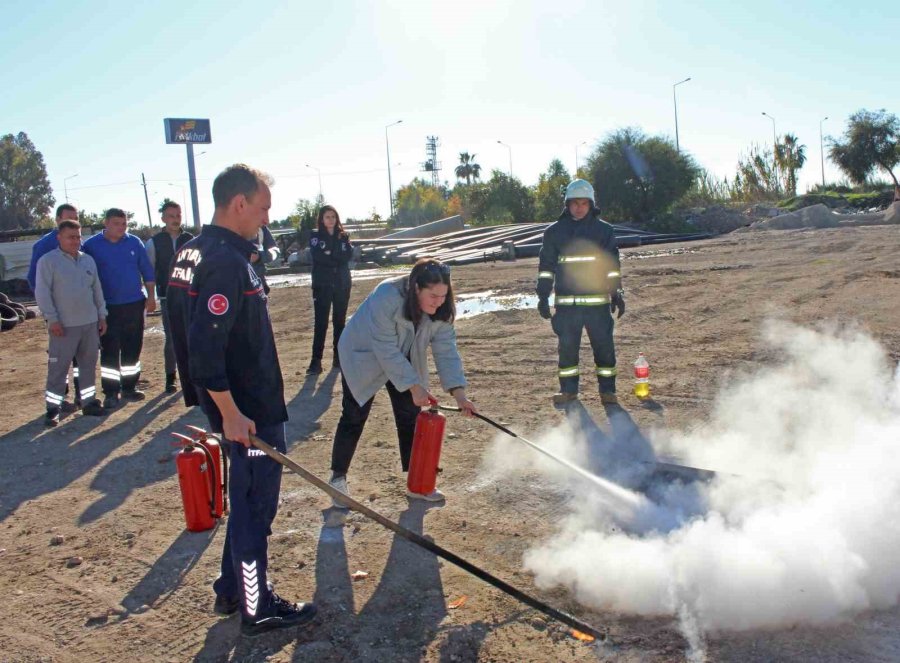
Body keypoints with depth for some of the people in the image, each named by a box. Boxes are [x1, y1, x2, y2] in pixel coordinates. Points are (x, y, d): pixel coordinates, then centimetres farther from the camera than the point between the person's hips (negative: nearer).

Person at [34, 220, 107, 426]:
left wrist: (102, 315, 13)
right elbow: (42, 292, -9)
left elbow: (97, 289, 17)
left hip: (90, 323, 6)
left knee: (89, 365, 12)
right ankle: (53, 408, 5)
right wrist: (52, 319, -15)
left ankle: (89, 401, 23)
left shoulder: (88, 260, 12)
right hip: (63, 325, -6)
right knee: (58, 367, -3)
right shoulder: (48, 261, -5)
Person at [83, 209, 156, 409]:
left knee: (133, 348, 9)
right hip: (107, 307, -2)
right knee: (109, 351, -1)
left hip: (135, 304, 3)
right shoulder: (92, 246, -2)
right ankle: (111, 393, 6)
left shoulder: (134, 243, 5)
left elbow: (147, 271, 9)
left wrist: (151, 296, 4)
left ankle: (129, 387, 22)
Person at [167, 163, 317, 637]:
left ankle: (231, 589, 35)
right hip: (249, 411, -10)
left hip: (236, 404, 10)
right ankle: (258, 610, 19)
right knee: (254, 505, 3)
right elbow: (205, 346, -28)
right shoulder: (227, 262, -22)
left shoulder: (191, 254, 10)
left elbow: (197, 336, 16)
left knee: (247, 500, 22)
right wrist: (229, 413, -23)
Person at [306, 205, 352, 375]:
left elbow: (349, 255, -6)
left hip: (342, 284, 3)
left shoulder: (343, 236, 11)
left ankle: (339, 357, 15)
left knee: (340, 322, 8)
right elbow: (317, 257, -14)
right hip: (322, 284, -3)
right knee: (321, 323, -8)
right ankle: (316, 361, -10)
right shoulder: (315, 236, 3)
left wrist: (330, 253, -13)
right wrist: (338, 258, -9)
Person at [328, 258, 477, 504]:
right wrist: (414, 386, -34)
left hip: (404, 361, 5)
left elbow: (446, 350, -20)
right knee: (354, 417, 0)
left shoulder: (441, 309, -20)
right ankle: (338, 478, 17)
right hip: (362, 357, -5)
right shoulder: (386, 297, -37)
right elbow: (387, 350, -35)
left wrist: (459, 392, -30)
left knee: (410, 417, 3)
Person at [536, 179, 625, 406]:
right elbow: (545, 266, 9)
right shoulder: (554, 232, 6)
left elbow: (613, 265, 8)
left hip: (597, 300, -1)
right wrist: (543, 297, 4)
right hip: (566, 302, 1)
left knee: (604, 345, 2)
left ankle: (607, 389, 14)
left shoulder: (604, 230, 5)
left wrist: (617, 294, 3)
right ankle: (568, 389, 17)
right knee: (567, 346, 5)